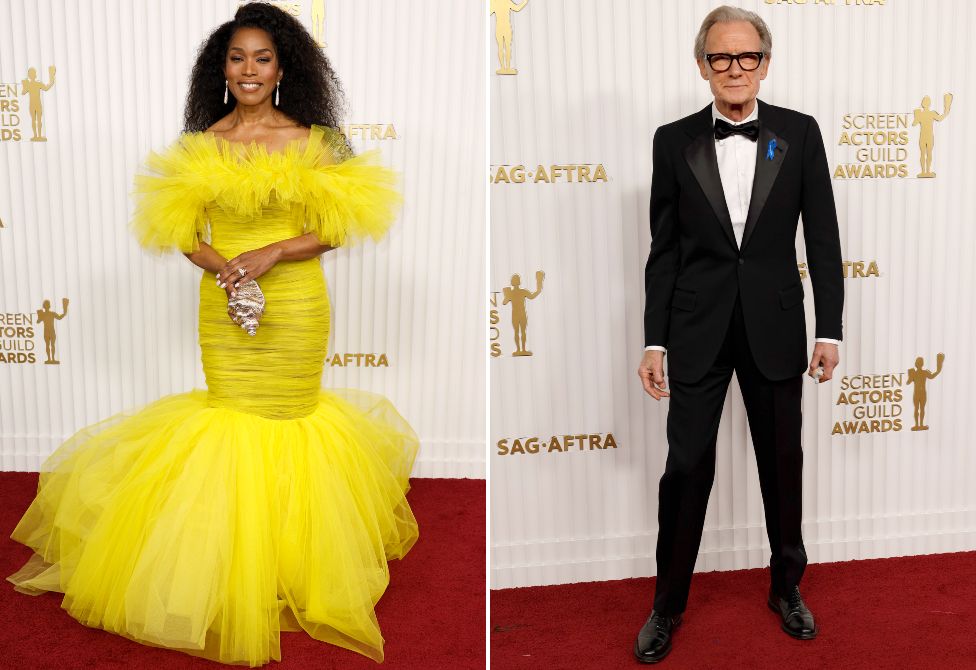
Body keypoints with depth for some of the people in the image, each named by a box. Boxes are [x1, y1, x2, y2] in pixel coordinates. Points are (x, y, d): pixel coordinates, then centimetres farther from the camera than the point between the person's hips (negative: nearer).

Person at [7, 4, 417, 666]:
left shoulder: (308, 140, -3)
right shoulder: (202, 144, 2)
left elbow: (331, 229, -5)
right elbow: (183, 230, 3)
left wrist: (270, 254, -17)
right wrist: (221, 266, -16)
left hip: (296, 305, -1)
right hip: (222, 307, 2)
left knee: (289, 410, 8)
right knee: (232, 407, 9)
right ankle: (238, 565, 29)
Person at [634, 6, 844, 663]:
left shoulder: (800, 133, 0)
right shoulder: (674, 140, 0)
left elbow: (823, 236, 2)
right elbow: (664, 248, 2)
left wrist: (829, 330, -2)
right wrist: (654, 341, -1)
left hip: (775, 326, 1)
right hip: (698, 328, 0)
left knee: (783, 462, 13)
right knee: (686, 466, 2)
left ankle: (787, 586, 34)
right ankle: (668, 605, 19)